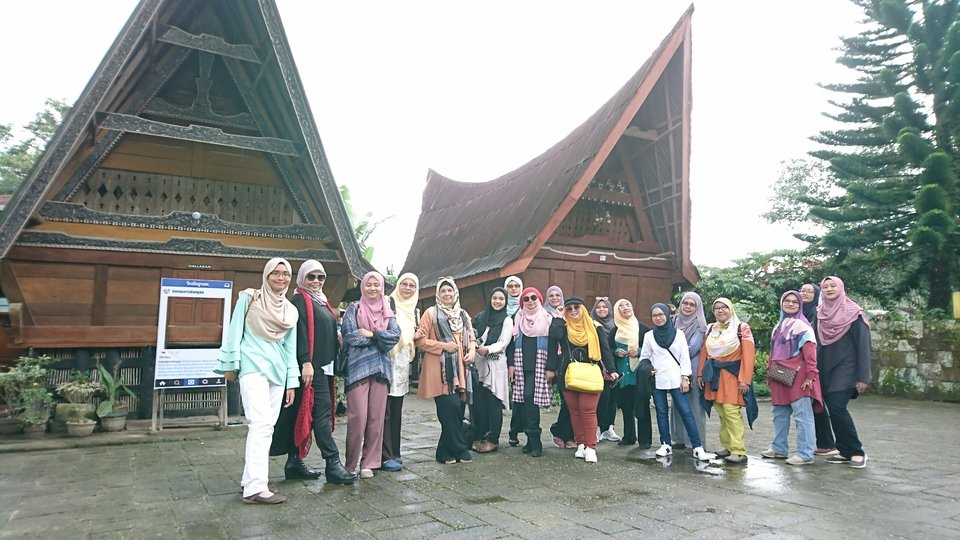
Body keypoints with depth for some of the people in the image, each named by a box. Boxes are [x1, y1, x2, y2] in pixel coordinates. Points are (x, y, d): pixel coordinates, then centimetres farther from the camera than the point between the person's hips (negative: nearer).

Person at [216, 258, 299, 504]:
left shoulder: (290, 310, 16)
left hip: (277, 371, 6)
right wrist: (231, 364, -5)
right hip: (253, 367, -6)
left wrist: (292, 382, 13)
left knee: (266, 427, 6)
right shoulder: (249, 298, 2)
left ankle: (250, 480, 15)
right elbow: (235, 332, 0)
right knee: (261, 424, -16)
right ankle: (255, 487, -15)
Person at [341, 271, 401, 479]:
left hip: (381, 367, 3)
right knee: (358, 416, -8)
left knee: (377, 417, 2)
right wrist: (380, 338, -3)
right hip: (358, 367, -3)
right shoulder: (353, 309, 7)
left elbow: (395, 335, 0)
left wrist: (370, 333, -9)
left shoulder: (388, 312, 16)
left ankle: (369, 462, 12)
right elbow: (350, 336, -8)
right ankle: (351, 463, 3)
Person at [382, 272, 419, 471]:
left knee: (396, 410, 12)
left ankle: (394, 452, 20)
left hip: (403, 363, 7)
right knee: (385, 410, -6)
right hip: (387, 361, -7)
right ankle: (385, 456, -2)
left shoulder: (414, 311, 16)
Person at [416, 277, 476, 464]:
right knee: (450, 408, -10)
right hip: (440, 371, -5)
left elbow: (471, 338, 20)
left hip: (459, 370, 5)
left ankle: (447, 451, 17)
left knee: (457, 410, 4)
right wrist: (443, 346, -13)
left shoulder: (463, 315, 15)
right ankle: (459, 449, 4)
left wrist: (471, 353, 1)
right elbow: (421, 341, -5)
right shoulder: (431, 313, -1)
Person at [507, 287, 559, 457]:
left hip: (539, 366, -3)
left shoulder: (548, 320, 3)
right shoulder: (517, 319, 11)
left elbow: (553, 346, -1)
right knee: (524, 400, -2)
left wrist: (551, 368, -7)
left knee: (530, 398, -13)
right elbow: (512, 342, 9)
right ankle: (533, 440, 5)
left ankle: (533, 439, -6)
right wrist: (511, 364, 0)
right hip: (521, 365, 3)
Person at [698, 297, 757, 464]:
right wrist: (700, 374, 6)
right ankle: (727, 445, 17)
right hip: (714, 376, 5)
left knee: (731, 412, -12)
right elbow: (704, 353, 13)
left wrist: (744, 380, -15)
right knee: (721, 412, 7)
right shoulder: (710, 329, 14)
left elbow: (749, 355, -8)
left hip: (732, 375, -5)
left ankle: (739, 451, -8)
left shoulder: (742, 328, -2)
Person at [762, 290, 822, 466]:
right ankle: (779, 448, 24)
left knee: (802, 415, -7)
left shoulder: (802, 326, -6)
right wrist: (769, 374, 20)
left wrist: (810, 376, -19)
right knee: (780, 414, 14)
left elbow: (810, 354, -13)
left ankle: (805, 454, -3)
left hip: (798, 377, -8)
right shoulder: (778, 327, 18)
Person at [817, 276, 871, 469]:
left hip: (846, 368, -5)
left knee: (837, 407, -16)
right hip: (826, 369, 5)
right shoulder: (820, 314, 9)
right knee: (833, 409, 3)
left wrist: (863, 377, -13)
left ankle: (857, 452, -2)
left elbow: (863, 345, -7)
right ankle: (845, 452, 13)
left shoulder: (853, 312, -5)